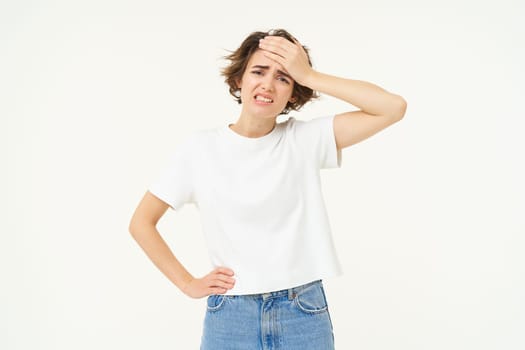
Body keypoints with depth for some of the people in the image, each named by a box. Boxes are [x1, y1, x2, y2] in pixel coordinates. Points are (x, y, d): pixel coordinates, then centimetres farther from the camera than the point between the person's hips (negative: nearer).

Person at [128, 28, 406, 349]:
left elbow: (394, 108, -13)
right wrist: (188, 283, -1)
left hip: (304, 315, 0)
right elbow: (142, 222, 4)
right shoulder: (200, 149, -3)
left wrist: (309, 76, -14)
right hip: (230, 317, 0)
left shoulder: (307, 139, -3)